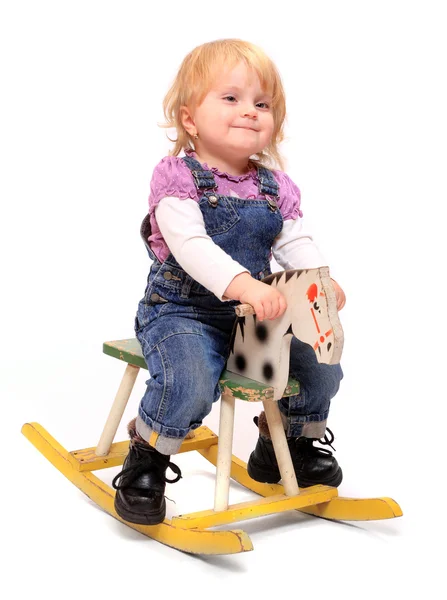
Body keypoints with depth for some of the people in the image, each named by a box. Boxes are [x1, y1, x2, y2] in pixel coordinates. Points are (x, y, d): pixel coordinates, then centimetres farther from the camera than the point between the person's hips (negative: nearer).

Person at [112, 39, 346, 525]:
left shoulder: (275, 186, 7)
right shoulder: (177, 176, -12)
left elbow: (297, 243, 2)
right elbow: (190, 245, -26)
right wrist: (243, 284, -41)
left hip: (252, 316, 6)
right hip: (181, 311, -6)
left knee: (320, 369, 3)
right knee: (189, 384, -33)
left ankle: (287, 444, 33)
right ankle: (146, 459, -2)